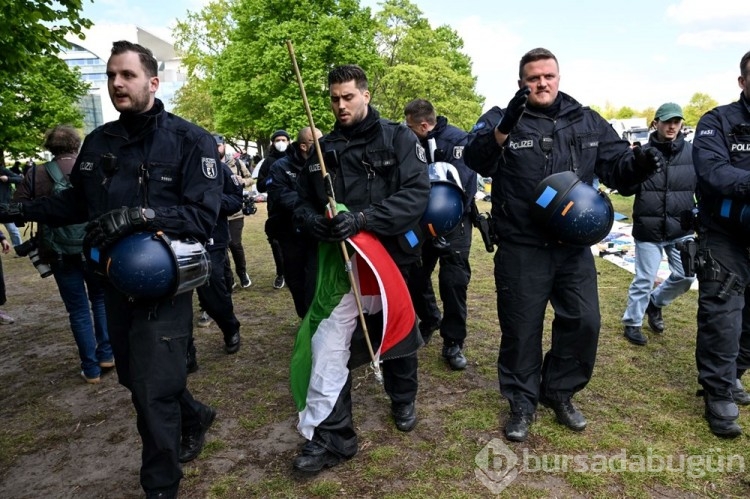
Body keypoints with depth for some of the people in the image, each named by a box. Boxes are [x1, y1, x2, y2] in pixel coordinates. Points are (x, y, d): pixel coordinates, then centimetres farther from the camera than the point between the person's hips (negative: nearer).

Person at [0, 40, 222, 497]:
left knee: (153, 391, -2)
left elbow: (204, 216, -20)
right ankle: (194, 416, 48)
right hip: (115, 282, 7)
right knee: (134, 377, 20)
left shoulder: (191, 141, -12)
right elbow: (77, 201, 19)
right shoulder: (98, 141, 7)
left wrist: (142, 213, -31)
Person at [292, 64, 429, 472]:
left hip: (391, 256, -1)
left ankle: (403, 401, 45)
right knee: (328, 345, -6)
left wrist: (363, 218, -27)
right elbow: (302, 200, 10)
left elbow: (417, 193, -16)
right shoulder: (323, 149, 8)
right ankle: (330, 435, 9)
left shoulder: (397, 138, -4)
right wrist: (313, 220, -14)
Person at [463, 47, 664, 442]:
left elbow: (616, 166, 11)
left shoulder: (588, 122, 10)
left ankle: (559, 392, 32)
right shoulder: (501, 120, -3)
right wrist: (504, 128, -41)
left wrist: (638, 163, -13)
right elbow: (475, 158, -22)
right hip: (521, 250, -4)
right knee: (521, 328, 5)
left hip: (575, 248, 4)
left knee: (584, 322, 9)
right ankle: (522, 402, 26)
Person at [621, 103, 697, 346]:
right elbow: (625, 190, -5)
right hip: (649, 229, -3)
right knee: (644, 279, 4)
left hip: (681, 228, 3)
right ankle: (632, 323, 22)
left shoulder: (692, 152, 1)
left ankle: (655, 302, 34)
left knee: (685, 276, 7)